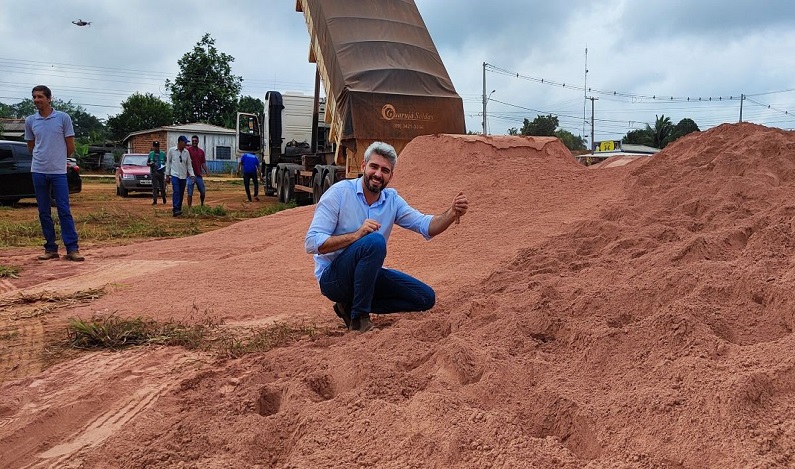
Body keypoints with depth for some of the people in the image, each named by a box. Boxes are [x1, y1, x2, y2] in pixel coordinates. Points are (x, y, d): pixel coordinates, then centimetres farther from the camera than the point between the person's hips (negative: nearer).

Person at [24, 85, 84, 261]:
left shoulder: (63, 118, -2)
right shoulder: (30, 121, 7)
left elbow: (70, 147, 2)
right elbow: (30, 147, 18)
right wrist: (43, 158, 13)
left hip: (58, 171, -3)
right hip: (38, 172, 3)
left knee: (64, 210, -6)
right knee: (44, 213, 6)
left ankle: (72, 248, -5)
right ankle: (50, 248, 12)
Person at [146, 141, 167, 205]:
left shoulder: (163, 154, 4)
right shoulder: (151, 154, 8)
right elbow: (147, 163, 12)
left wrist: (165, 165, -13)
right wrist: (150, 164, -11)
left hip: (161, 172, -1)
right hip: (153, 172, 1)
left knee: (162, 186, 5)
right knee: (154, 187, -1)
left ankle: (164, 199, 26)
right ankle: (155, 200, 1)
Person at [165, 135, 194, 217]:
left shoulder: (186, 152, 6)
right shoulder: (171, 150, -2)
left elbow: (189, 165, 9)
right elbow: (168, 163, 4)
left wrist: (192, 175, -2)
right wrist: (167, 175, 3)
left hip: (183, 176, 4)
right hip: (175, 175, -4)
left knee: (181, 194, 6)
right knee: (176, 192, -18)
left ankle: (178, 209, 15)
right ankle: (176, 209, -23)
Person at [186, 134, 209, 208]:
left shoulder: (201, 151, 11)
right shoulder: (188, 150, -5)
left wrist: (207, 171, -2)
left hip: (199, 175, 5)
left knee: (203, 191, 12)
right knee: (190, 193, -1)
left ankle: (202, 205, 33)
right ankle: (189, 208, 5)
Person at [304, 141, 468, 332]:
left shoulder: (392, 200, 2)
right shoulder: (339, 193, -15)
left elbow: (426, 226, -7)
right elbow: (311, 242, -21)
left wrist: (452, 213, -27)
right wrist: (356, 235, -32)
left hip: (366, 274, 7)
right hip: (332, 276, -7)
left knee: (426, 298, 1)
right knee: (375, 241, -34)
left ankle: (350, 306, 4)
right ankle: (359, 318, -23)